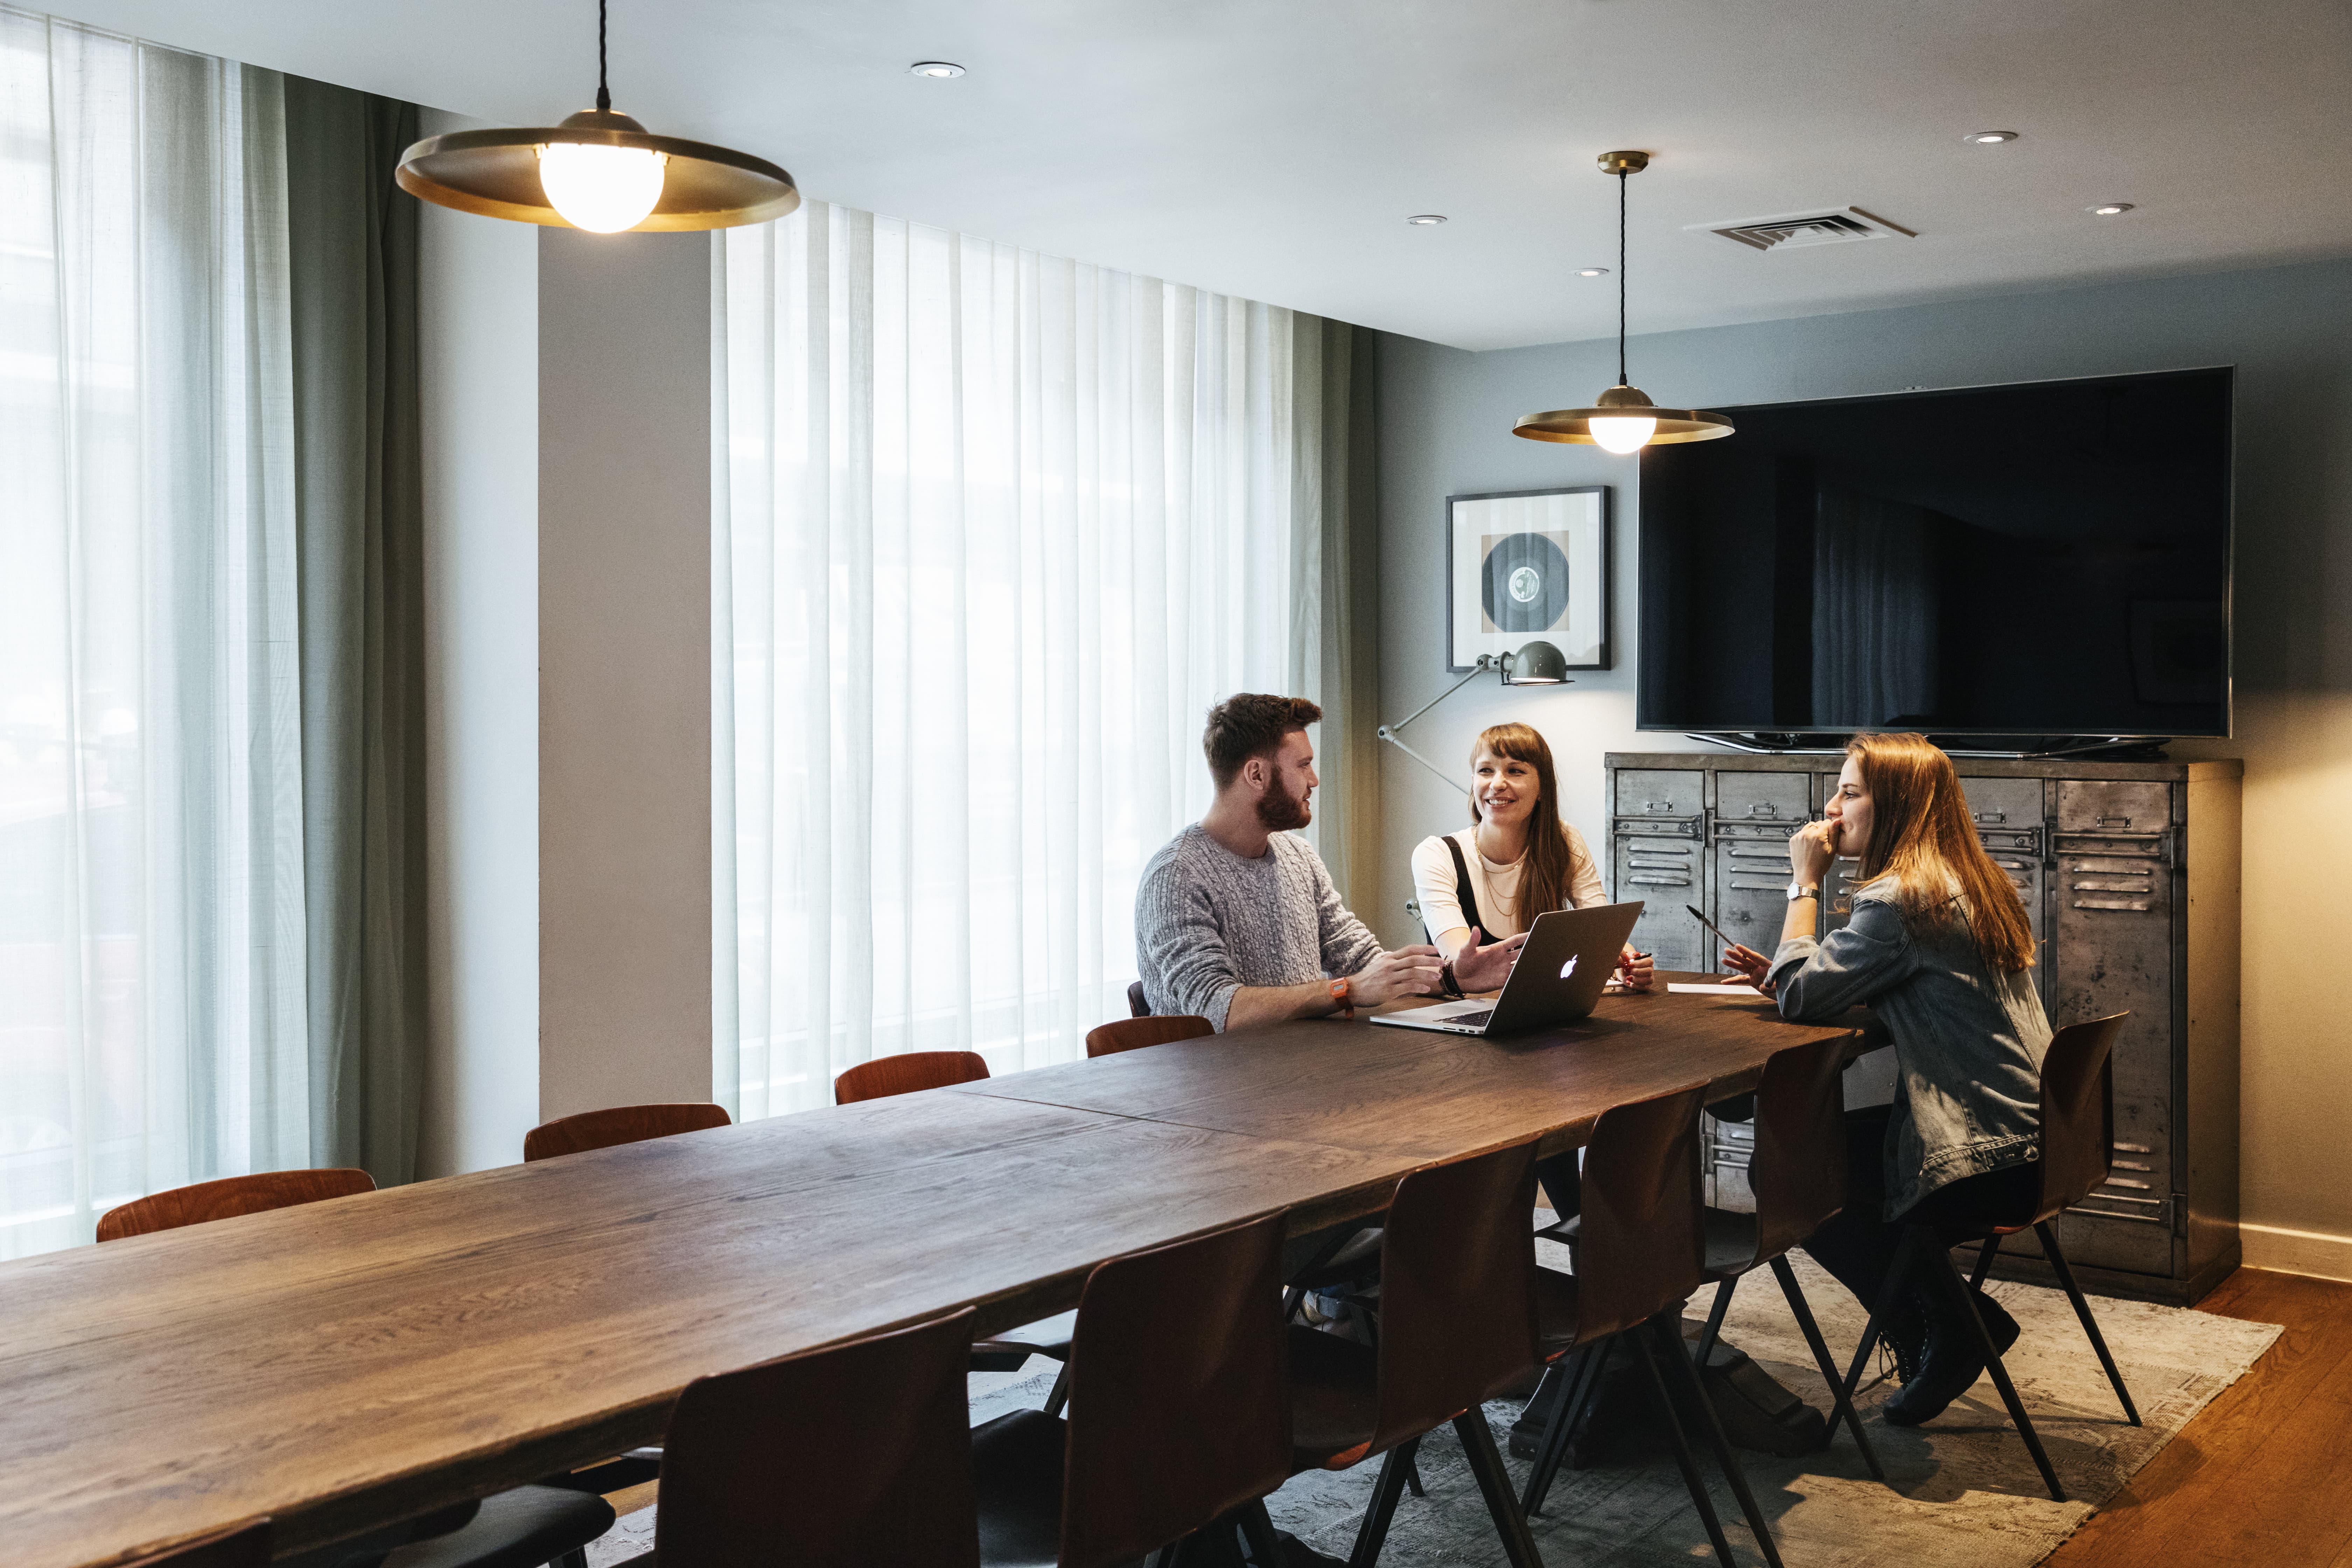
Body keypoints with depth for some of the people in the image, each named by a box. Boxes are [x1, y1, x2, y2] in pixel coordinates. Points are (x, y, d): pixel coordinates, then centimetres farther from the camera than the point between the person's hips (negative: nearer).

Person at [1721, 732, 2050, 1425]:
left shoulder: (1901, 899, -20)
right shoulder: (1968, 883, 11)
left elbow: (1800, 994, -17)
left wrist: (1806, 881, -8)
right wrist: (1786, 974, 8)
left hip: (1985, 1161, -10)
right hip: (2026, 1134, 10)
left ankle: (1950, 1327, 12)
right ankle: (1954, 1323, 23)